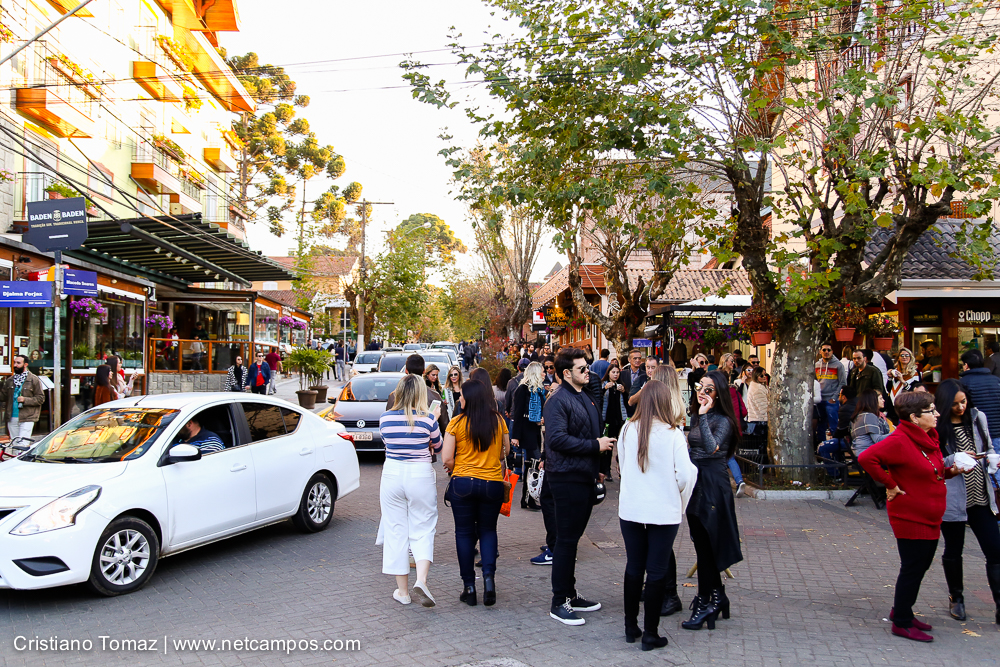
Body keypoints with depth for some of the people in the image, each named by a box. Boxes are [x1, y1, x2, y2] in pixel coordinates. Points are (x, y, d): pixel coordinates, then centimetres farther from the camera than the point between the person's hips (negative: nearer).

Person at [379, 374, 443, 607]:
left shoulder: (385, 418, -2)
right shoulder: (427, 418, -8)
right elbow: (437, 447, 7)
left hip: (392, 474, 2)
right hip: (421, 475, -2)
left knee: (396, 531, 10)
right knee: (423, 530, 9)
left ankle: (402, 591, 17)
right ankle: (421, 582, -11)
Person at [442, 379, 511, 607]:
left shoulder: (456, 423, -9)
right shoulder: (498, 421, -1)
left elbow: (446, 459, -10)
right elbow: (506, 451, 11)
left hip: (463, 483, -2)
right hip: (493, 483, 2)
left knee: (464, 533, 10)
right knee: (488, 530, 18)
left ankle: (469, 587, 12)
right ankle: (489, 576, -2)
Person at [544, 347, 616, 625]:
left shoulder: (584, 399, 17)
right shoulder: (558, 401, -14)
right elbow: (557, 438, -26)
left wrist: (596, 467, 20)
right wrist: (595, 445, -20)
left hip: (584, 477, 9)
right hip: (567, 478, -9)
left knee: (572, 538, 16)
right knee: (566, 540, -4)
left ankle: (570, 594, 26)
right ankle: (559, 603, 5)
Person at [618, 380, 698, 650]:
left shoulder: (628, 430, -3)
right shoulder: (672, 433, -12)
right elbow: (686, 474, -11)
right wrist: (680, 503, 5)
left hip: (630, 509, 3)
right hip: (664, 511, -3)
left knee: (633, 568, 15)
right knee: (657, 572, 6)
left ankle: (631, 628, 25)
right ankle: (650, 634, 12)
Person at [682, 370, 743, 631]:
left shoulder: (722, 420, -13)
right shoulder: (695, 417, 11)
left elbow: (712, 447, -30)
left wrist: (704, 416, -28)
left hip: (713, 485, -8)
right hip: (694, 483, 8)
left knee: (705, 545, -3)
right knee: (702, 543, 13)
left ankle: (706, 602, 7)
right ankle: (717, 597, 25)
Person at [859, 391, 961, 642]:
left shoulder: (929, 438, 9)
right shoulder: (900, 441, -21)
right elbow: (866, 457, -32)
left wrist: (950, 471, 4)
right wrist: (890, 484, -25)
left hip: (930, 518, 9)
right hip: (910, 517, -9)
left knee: (921, 566, 18)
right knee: (912, 569, 0)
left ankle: (901, 611, 34)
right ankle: (902, 623, 13)